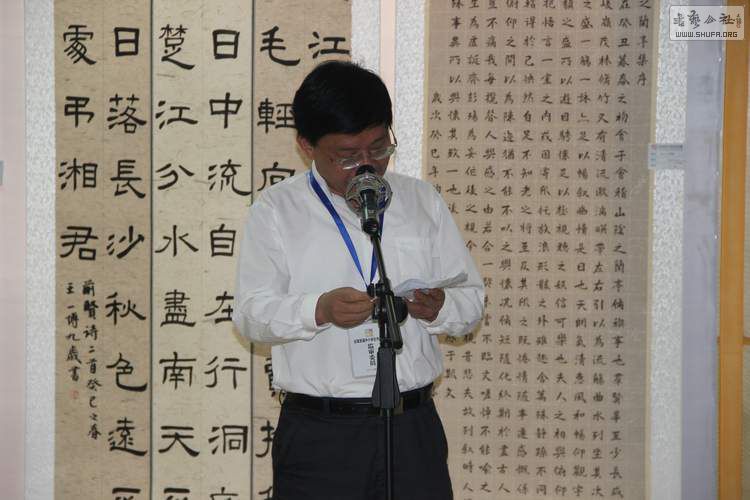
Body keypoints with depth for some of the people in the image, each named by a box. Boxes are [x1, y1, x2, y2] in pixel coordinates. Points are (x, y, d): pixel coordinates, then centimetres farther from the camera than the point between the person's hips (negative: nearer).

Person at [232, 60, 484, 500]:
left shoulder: (424, 202, 12)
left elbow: (472, 302, 11)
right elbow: (252, 312, -4)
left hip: (413, 429, 2)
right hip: (318, 437, -2)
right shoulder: (276, 210, 4)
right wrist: (320, 310, -23)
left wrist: (438, 307, -12)